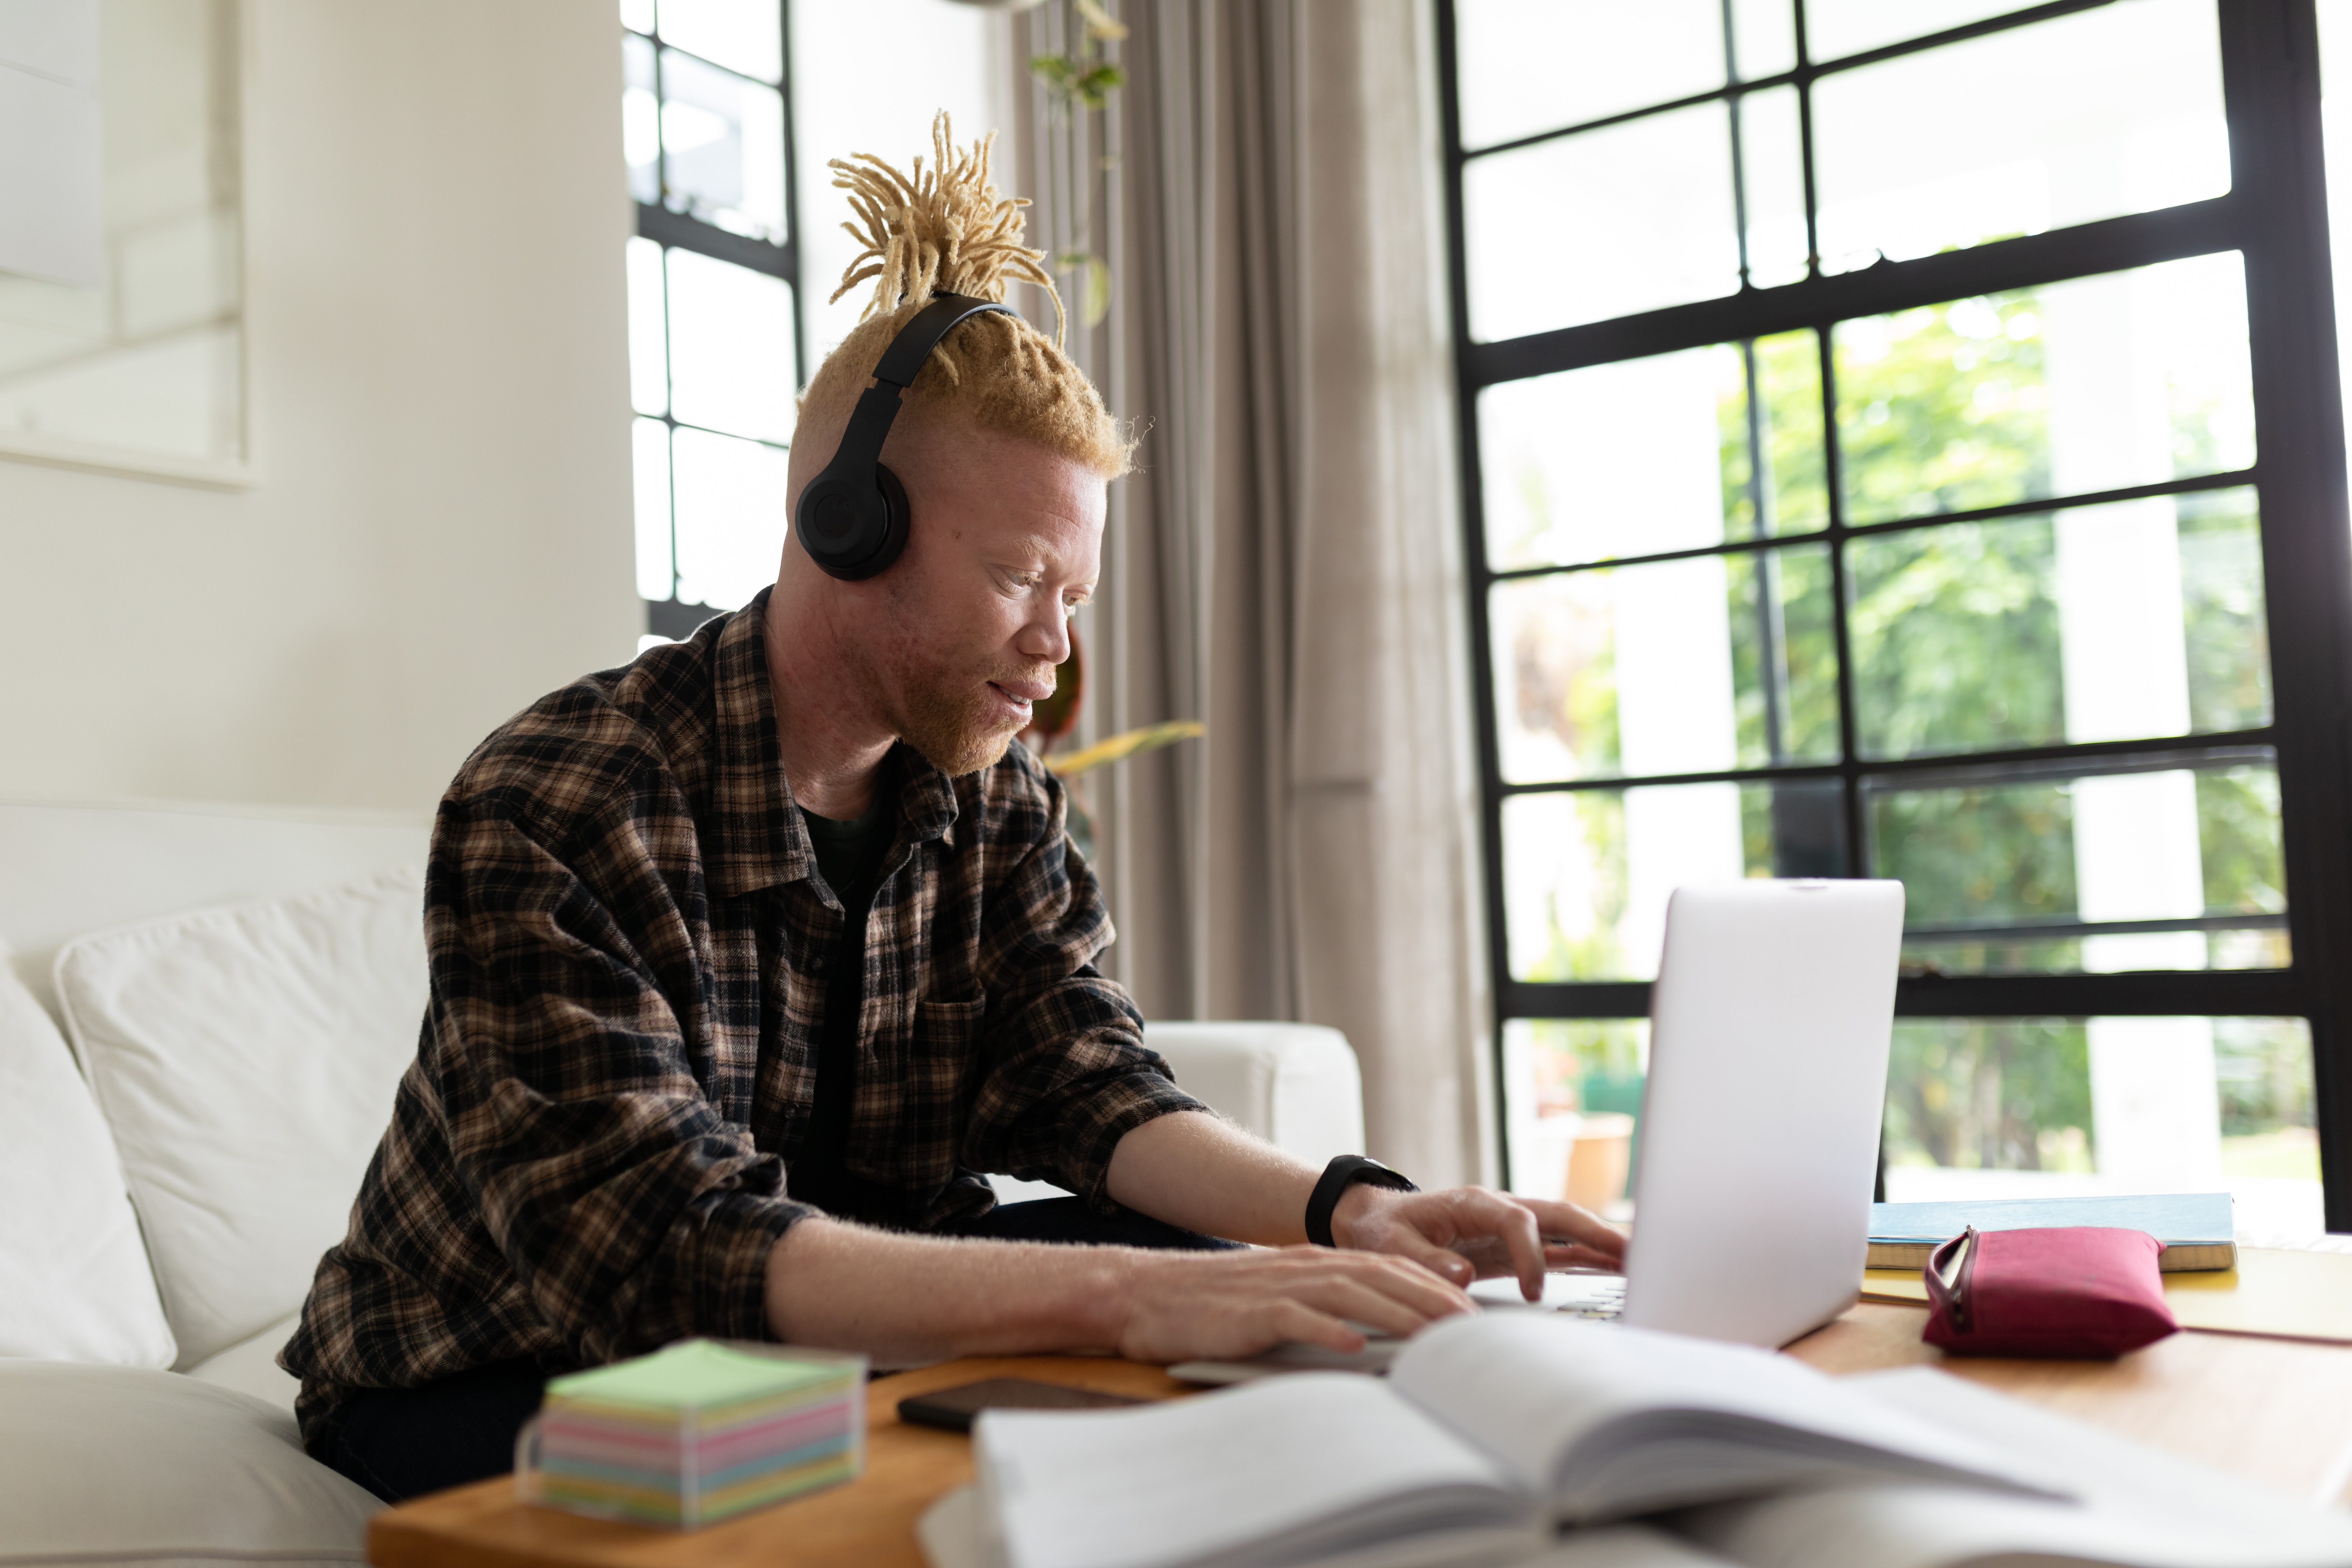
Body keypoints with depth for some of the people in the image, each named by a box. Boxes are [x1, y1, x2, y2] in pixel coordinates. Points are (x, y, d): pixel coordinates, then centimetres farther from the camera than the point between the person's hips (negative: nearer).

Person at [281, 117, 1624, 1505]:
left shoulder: (999, 807, -4)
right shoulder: (548, 813, -26)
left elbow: (1082, 1089, -12)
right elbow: (659, 1244, -35)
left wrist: (1348, 1210, -31)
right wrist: (1119, 1296, -46)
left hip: (812, 1334, 5)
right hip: (492, 1379, -5)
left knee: (1246, 1312, -13)